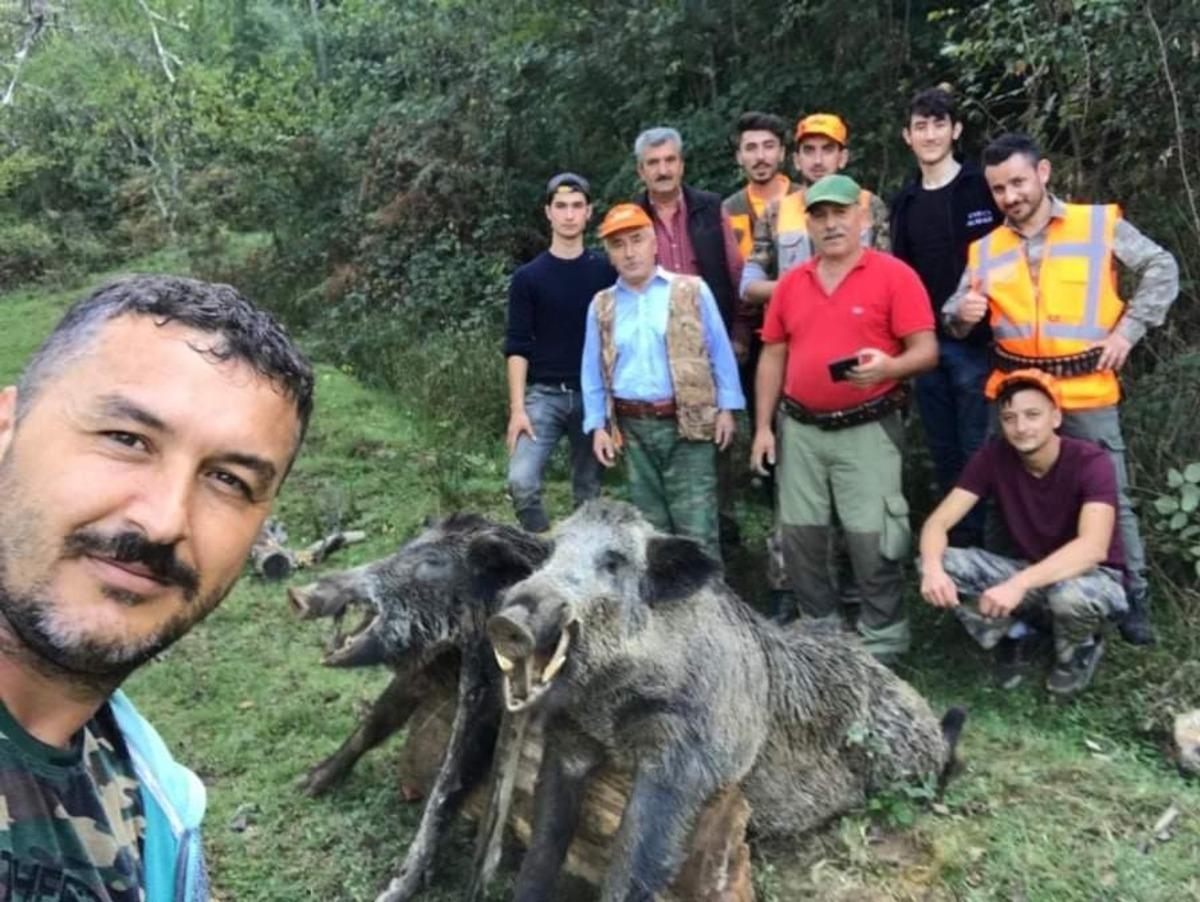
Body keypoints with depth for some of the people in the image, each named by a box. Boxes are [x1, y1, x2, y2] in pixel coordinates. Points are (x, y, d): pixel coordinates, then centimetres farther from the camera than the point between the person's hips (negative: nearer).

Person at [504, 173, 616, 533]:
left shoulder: (606, 272, 4)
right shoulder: (528, 277, 2)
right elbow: (517, 348, 0)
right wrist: (517, 408, -10)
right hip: (544, 394, -1)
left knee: (589, 490, 8)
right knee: (521, 480, -18)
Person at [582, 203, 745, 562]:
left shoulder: (692, 291, 2)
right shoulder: (601, 306, 10)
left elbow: (720, 352, 3)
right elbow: (593, 372, 13)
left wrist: (726, 408, -2)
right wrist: (597, 425, 6)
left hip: (689, 424, -3)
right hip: (634, 429, 3)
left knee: (696, 527, -4)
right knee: (650, 525, 13)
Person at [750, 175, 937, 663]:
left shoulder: (894, 275, -5)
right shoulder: (790, 282, 9)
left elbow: (926, 351, -8)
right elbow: (773, 356, 12)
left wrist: (889, 367, -30)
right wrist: (763, 426, 7)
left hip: (866, 429, -5)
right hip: (800, 429, 5)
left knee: (870, 537, -3)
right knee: (799, 535, 9)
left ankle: (882, 640, 14)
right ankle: (820, 629, 27)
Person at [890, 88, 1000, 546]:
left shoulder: (985, 188, -3)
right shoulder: (905, 201, 11)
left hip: (976, 343, -5)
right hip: (924, 344, 5)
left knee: (978, 452, -1)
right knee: (944, 454, 12)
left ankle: (987, 545, 10)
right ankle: (956, 544, 23)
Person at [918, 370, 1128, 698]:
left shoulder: (1091, 462, -23)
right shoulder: (993, 457, -11)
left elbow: (1093, 548, -37)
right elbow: (937, 523, -16)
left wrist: (1020, 583, -50)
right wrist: (933, 568, -39)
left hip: (1094, 576, -4)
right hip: (1030, 573, 4)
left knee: (1071, 595, -40)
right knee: (941, 563, -20)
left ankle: (1080, 649, -2)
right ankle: (1018, 635, 4)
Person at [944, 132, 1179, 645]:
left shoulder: (1100, 223, -1)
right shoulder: (987, 248, 7)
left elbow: (1161, 270, 3)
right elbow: (956, 320, 7)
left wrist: (1128, 329, -6)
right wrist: (962, 313, -16)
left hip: (1085, 395, -3)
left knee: (1109, 498, 5)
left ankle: (1134, 598, 19)